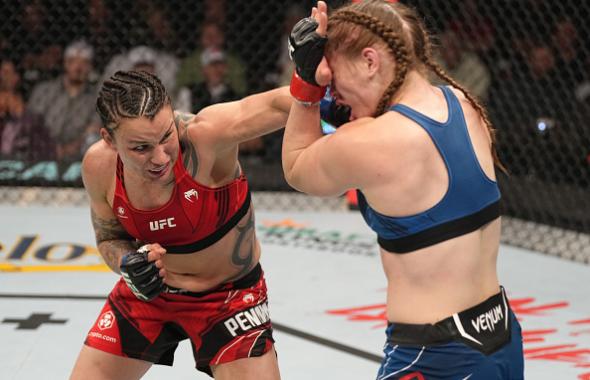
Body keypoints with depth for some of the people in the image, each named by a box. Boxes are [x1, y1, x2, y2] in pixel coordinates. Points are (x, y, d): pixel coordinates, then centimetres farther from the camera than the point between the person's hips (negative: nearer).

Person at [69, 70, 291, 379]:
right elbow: (109, 239, 0)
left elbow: (278, 105, -49)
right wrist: (128, 263, -22)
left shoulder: (202, 134, -34)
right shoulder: (99, 167, -19)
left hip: (228, 295, -3)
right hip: (149, 289, 4)